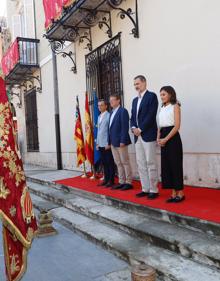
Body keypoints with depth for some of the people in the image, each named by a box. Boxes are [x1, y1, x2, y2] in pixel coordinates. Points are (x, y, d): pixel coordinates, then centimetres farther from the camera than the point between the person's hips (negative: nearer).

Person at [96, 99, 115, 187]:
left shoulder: (109, 115, -8)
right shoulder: (99, 117, 17)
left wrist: (109, 143, -15)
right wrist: (97, 143, 16)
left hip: (107, 144, -7)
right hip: (100, 144, 7)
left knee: (110, 163, 1)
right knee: (104, 163, 12)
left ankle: (111, 180, 7)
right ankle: (106, 179, 19)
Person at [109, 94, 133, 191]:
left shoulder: (123, 111, -9)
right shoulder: (112, 112, 16)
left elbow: (125, 127, -16)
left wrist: (122, 141, -20)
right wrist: (110, 141, 10)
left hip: (121, 142, -8)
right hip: (113, 142, 8)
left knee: (125, 162, 0)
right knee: (118, 163, 12)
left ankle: (128, 182, 8)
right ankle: (121, 182, 19)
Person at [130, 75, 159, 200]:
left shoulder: (152, 96, -3)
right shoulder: (135, 100, 20)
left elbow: (151, 115, -13)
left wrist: (140, 129, -13)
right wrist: (133, 128, -2)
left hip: (148, 135, -7)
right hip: (138, 136, 8)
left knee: (151, 163, -5)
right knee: (141, 164, 8)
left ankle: (154, 190, 3)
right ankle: (145, 189, 15)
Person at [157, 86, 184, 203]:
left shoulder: (175, 106, -3)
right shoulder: (162, 108, 17)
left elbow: (177, 126, -12)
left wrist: (166, 139, -16)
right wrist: (158, 138, 0)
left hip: (173, 138, -7)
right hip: (164, 138, 7)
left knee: (175, 164, -5)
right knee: (167, 165, 5)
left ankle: (180, 193, 4)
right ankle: (174, 193, 12)